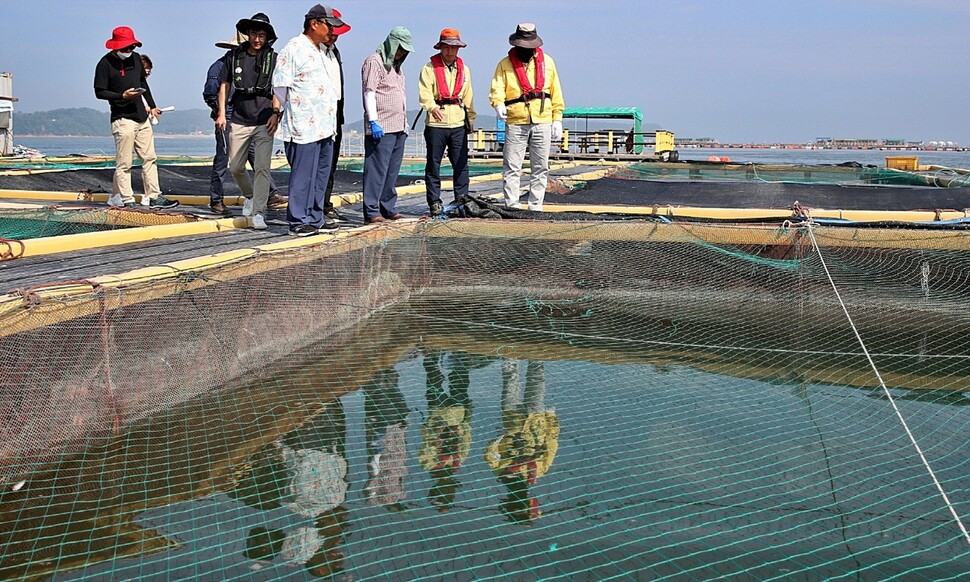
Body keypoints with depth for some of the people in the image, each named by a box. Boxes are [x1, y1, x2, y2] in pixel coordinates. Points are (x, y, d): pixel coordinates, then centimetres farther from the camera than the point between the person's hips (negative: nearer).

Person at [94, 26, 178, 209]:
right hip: (122, 119, -7)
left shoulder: (136, 58, 13)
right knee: (124, 164, -5)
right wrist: (122, 96, -19)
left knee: (149, 158, 7)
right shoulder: (105, 64, -7)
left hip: (142, 117, 7)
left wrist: (152, 106, 22)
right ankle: (126, 200, -1)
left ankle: (154, 197, 11)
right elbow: (99, 92, -7)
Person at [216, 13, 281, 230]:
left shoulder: (273, 58, 3)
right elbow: (225, 86, 12)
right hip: (239, 121, 3)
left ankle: (259, 212, -7)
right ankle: (249, 196, 35)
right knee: (235, 167, 8)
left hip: (264, 122, -2)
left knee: (262, 167, -10)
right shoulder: (234, 56, 6)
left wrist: (275, 114, -8)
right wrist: (222, 113, 5)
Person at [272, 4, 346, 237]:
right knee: (303, 175, -5)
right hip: (304, 127, -8)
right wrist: (295, 109, -1)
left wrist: (331, 116, 16)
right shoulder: (294, 49, -8)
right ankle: (298, 221, 1)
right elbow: (280, 84, -8)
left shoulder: (326, 51, 17)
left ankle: (315, 217, 20)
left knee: (322, 174, 11)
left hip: (326, 125, 8)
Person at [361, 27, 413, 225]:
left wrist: (405, 123, 23)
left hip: (399, 127, 9)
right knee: (377, 170, -9)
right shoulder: (374, 62, -5)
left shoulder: (397, 66, 24)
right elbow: (369, 93, -12)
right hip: (381, 128, -9)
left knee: (392, 171, 10)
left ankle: (388, 209, 16)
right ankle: (371, 212, -8)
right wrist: (373, 121, -17)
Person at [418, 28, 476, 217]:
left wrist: (470, 118, 18)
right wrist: (432, 107, -30)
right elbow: (424, 93, -12)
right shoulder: (429, 68, 0)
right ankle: (434, 202, 9)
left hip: (458, 123, 3)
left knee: (461, 164, 2)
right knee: (433, 165, 2)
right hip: (436, 124, -3)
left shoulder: (464, 69, 15)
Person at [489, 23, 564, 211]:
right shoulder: (505, 64, 5)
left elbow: (556, 92, 12)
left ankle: (536, 207, 12)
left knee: (540, 168, 5)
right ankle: (512, 207, 1)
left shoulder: (547, 62, 11)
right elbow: (497, 89, -4)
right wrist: (499, 104, -26)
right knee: (511, 168, -5)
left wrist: (557, 119, 6)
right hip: (515, 123, -2)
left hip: (542, 123, 2)